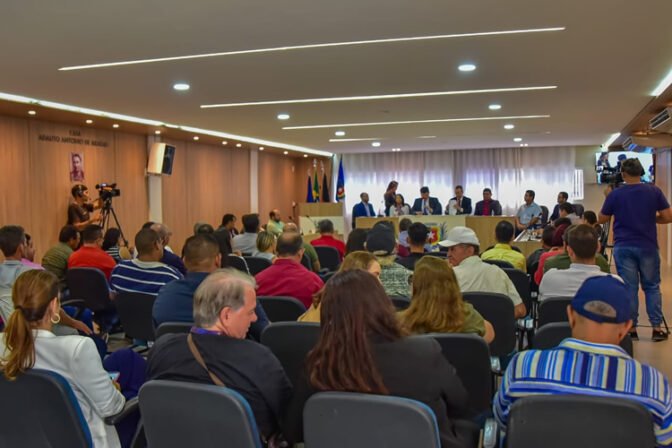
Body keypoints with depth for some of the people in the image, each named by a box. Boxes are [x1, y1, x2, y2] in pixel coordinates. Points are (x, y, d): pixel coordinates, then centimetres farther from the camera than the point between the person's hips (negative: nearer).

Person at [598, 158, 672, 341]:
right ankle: (657, 328, 10)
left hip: (623, 247, -1)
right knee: (652, 287, 13)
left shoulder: (615, 195, -5)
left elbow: (602, 220, 5)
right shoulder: (654, 191, -3)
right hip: (648, 246, 1)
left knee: (629, 288, 5)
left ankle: (631, 328, 8)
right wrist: (650, 218, 15)